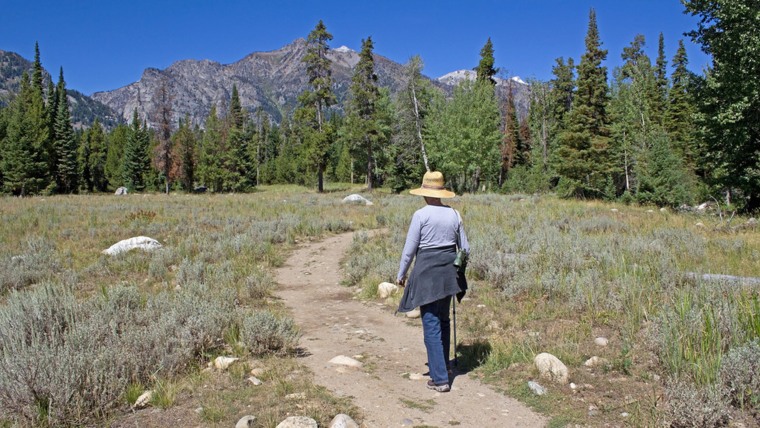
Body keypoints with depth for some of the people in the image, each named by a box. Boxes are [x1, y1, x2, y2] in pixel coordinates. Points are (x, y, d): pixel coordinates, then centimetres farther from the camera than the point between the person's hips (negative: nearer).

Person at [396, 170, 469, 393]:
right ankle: (443, 365, 37)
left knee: (431, 326, 0)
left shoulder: (420, 215, -11)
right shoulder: (454, 214, 4)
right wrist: (458, 268, 26)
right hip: (449, 271, 6)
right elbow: (465, 248, 8)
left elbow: (409, 249, -9)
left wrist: (401, 275, 4)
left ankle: (440, 379, 0)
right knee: (443, 320, 22)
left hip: (427, 272, -6)